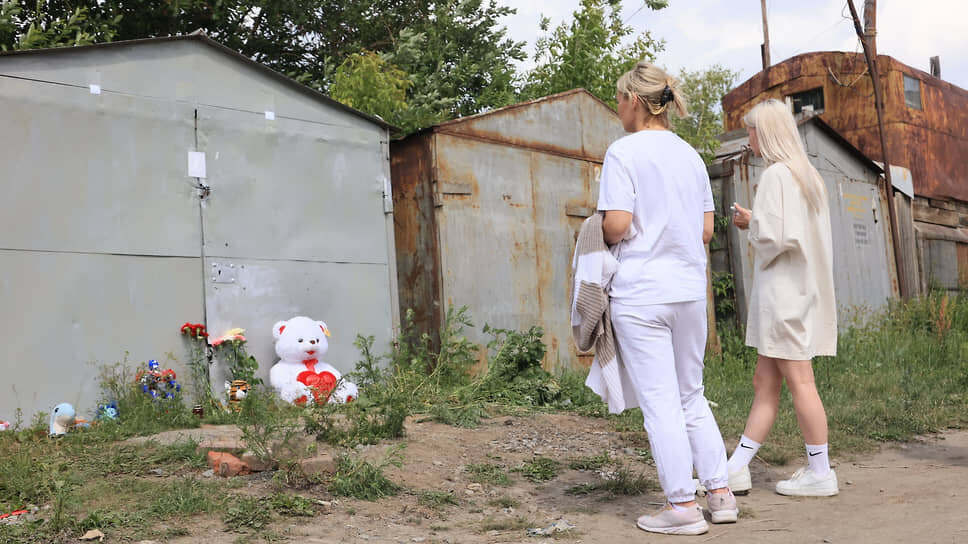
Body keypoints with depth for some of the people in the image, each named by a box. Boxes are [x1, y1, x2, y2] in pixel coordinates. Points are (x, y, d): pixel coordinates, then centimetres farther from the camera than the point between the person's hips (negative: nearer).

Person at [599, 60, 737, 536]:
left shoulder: (624, 152, -8)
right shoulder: (690, 155, 12)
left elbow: (616, 225, -16)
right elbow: (706, 231, 13)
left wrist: (602, 234, 5)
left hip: (641, 293, -7)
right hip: (690, 289, 7)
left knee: (659, 402, 1)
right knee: (691, 395, 17)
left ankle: (683, 506, 6)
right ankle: (720, 494, 19)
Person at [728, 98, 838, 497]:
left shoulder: (776, 175, -12)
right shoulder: (808, 175, 17)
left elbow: (776, 237, -20)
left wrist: (750, 222, -2)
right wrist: (757, 223, 16)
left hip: (784, 290, -10)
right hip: (803, 288, 10)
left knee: (799, 380, -3)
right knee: (764, 382, 8)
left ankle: (820, 472, 5)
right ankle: (736, 469, 12)